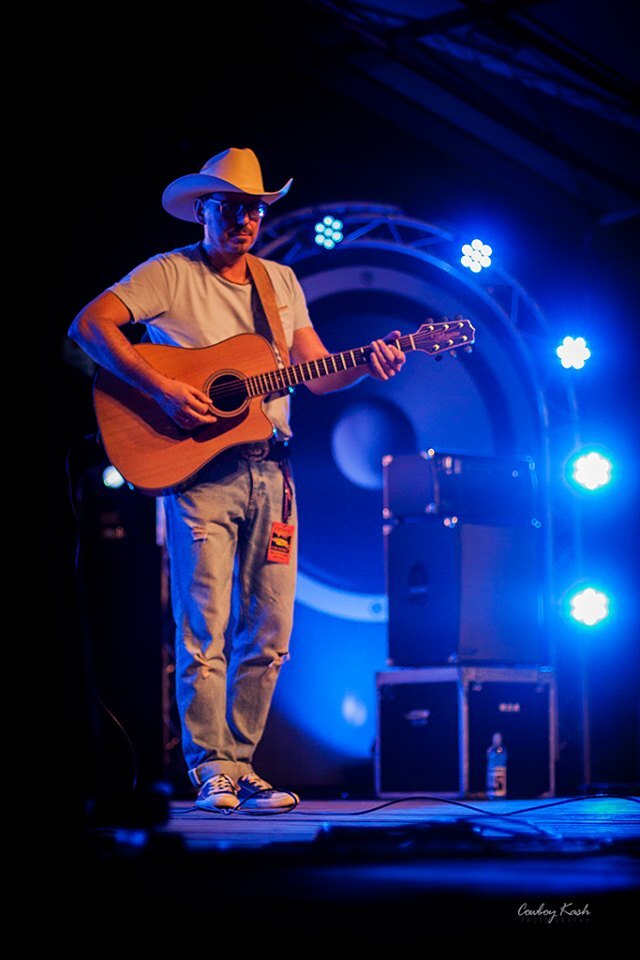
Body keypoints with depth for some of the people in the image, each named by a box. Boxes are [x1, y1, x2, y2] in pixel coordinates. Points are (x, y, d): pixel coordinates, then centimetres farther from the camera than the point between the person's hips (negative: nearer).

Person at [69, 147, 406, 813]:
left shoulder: (281, 282, 17)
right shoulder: (171, 274, -1)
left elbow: (315, 372, 15)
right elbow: (89, 324, -13)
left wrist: (366, 365, -6)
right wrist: (163, 390, -21)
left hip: (269, 472, 6)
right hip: (200, 470, -5)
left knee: (269, 631, 4)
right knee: (205, 626, -7)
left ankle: (240, 763, 13)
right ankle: (211, 769, 0)